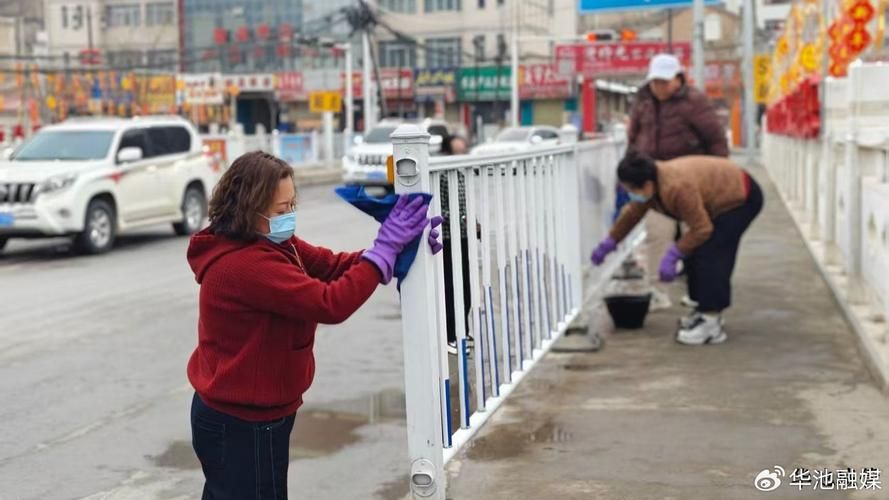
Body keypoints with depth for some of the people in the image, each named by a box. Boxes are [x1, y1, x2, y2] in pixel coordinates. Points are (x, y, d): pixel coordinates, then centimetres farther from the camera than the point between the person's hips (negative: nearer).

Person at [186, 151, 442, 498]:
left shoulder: (270, 244, 2)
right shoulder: (245, 266, -29)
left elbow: (332, 266, -1)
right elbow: (330, 304, -31)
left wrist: (394, 248, -16)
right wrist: (385, 251, -26)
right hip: (244, 424, -10)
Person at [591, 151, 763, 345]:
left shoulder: (678, 188, -38)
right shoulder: (651, 182, -8)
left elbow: (701, 229, -30)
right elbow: (632, 214, 8)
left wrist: (673, 255, -26)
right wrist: (609, 243, 14)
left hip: (741, 198, -10)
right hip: (721, 198, 10)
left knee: (709, 257, -19)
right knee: (695, 255, 8)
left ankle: (711, 324, -19)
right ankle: (706, 310, 20)